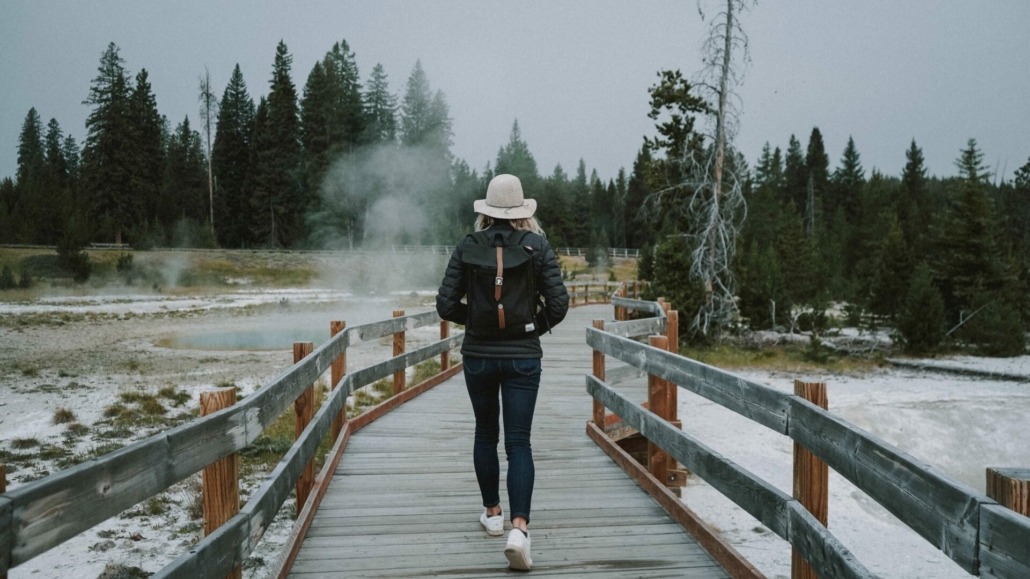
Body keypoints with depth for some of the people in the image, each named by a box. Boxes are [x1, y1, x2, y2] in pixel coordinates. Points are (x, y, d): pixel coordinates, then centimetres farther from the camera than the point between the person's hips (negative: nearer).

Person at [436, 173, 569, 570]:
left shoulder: (467, 248, -2)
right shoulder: (537, 246, -5)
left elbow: (446, 306, -5)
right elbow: (558, 305, -9)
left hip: (478, 355, 1)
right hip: (522, 356, -1)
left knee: (485, 433, 20)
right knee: (519, 442, 0)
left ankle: (493, 514, 30)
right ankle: (519, 528, -15)